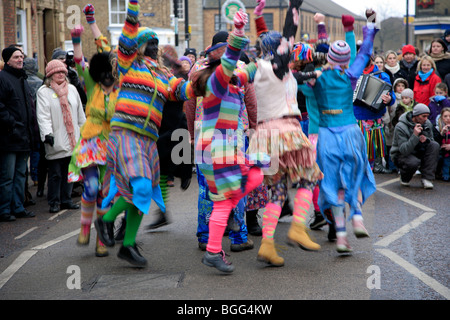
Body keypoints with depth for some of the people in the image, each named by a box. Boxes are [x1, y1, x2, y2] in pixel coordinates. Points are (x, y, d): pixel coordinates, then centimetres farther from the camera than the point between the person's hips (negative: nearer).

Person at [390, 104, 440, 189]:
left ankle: (427, 178, -19)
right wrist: (415, 135, -41)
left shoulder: (427, 124, -4)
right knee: (414, 162, -38)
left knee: (435, 145, -20)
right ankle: (404, 178, -1)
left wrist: (426, 140, -20)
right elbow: (404, 150, -29)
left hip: (418, 152, 6)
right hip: (401, 155, -6)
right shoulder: (401, 127, -23)